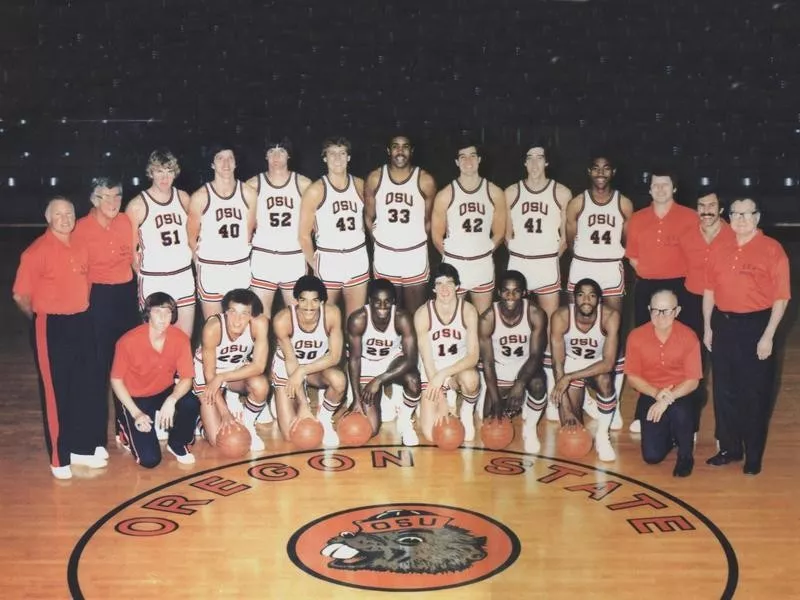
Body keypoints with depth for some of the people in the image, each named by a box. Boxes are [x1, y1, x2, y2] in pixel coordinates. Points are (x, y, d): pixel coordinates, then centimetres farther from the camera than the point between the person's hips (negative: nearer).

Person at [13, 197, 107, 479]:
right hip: (51, 328, -6)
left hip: (82, 324, 7)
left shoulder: (81, 248, 6)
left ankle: (81, 448, 28)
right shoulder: (37, 251, -13)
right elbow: (21, 295, -10)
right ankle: (59, 458, 12)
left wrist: (82, 311, 13)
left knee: (85, 388, 13)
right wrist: (41, 318, 2)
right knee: (56, 392, 1)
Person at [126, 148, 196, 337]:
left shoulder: (183, 198, 5)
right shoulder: (137, 205, -8)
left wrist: (194, 255, 12)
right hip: (154, 280, -4)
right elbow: (130, 248, -1)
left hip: (184, 276, 4)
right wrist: (142, 274, 1)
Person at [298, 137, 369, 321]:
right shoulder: (316, 190, -8)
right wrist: (314, 265, -5)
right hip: (328, 261, -3)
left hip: (358, 260, 3)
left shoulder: (359, 185, 4)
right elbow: (304, 235, -5)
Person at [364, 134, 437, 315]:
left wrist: (418, 240, 10)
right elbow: (369, 217, 8)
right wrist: (380, 241, 10)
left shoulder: (425, 181, -7)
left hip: (415, 255, -1)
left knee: (415, 314, 5)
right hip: (384, 254, 1)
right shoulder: (375, 178, -3)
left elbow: (429, 219, 5)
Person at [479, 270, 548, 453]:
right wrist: (496, 399, -24)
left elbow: (535, 355, -22)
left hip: (527, 366, -1)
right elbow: (487, 362, -18)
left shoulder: (536, 315, -22)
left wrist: (520, 384, -39)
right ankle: (515, 402, 29)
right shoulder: (488, 319, -22)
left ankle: (529, 429, -6)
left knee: (538, 384, -35)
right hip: (500, 371, 1)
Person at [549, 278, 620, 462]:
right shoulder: (561, 317, -27)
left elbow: (608, 363, -31)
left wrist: (568, 378, -38)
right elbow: (558, 364, -25)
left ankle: (602, 436, -15)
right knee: (571, 428, -7)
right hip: (571, 363, 1)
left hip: (597, 365, 0)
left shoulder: (610, 316, -28)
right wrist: (566, 410, -31)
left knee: (605, 379, -37)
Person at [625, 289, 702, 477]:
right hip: (651, 395, 1)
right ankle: (670, 436, 25)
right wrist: (656, 393, -21)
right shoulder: (636, 336, -11)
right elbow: (632, 377, -4)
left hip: (680, 394, -1)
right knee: (652, 456, -13)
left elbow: (692, 381, -12)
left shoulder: (688, 337, -13)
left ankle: (686, 455, -6)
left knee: (679, 412, -38)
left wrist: (668, 398, -28)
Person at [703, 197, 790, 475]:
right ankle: (729, 448, 25)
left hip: (755, 326, -5)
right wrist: (708, 327, 10)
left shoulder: (772, 250, -8)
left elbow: (781, 297, -9)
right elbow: (709, 290, 13)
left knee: (755, 394, 2)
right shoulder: (719, 250, 7)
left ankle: (753, 456, 15)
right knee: (724, 391, 11)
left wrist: (768, 335, -14)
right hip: (723, 324, 5)